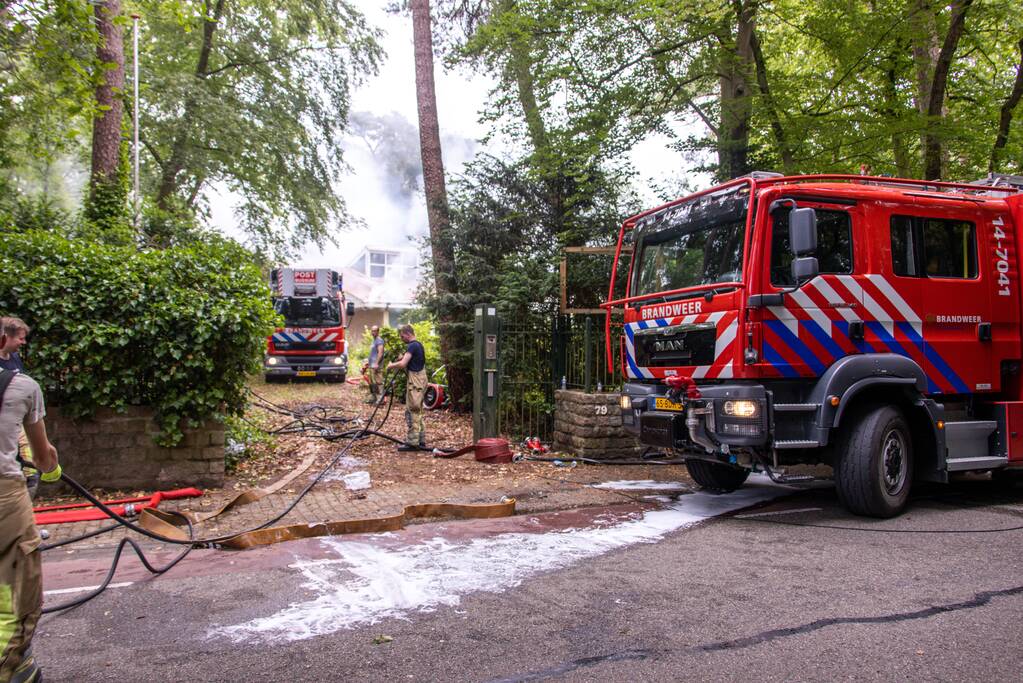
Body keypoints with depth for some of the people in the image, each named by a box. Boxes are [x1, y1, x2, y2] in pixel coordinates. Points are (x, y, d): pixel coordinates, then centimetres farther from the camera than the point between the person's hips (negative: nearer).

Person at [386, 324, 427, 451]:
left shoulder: (412, 346, -15)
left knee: (412, 412, -7)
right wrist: (403, 358, 11)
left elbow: (402, 364, -22)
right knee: (417, 412, 15)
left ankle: (412, 443, -6)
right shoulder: (419, 345, 16)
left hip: (415, 381, -10)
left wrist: (391, 366, -5)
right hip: (421, 380, 10)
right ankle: (421, 441, 20)